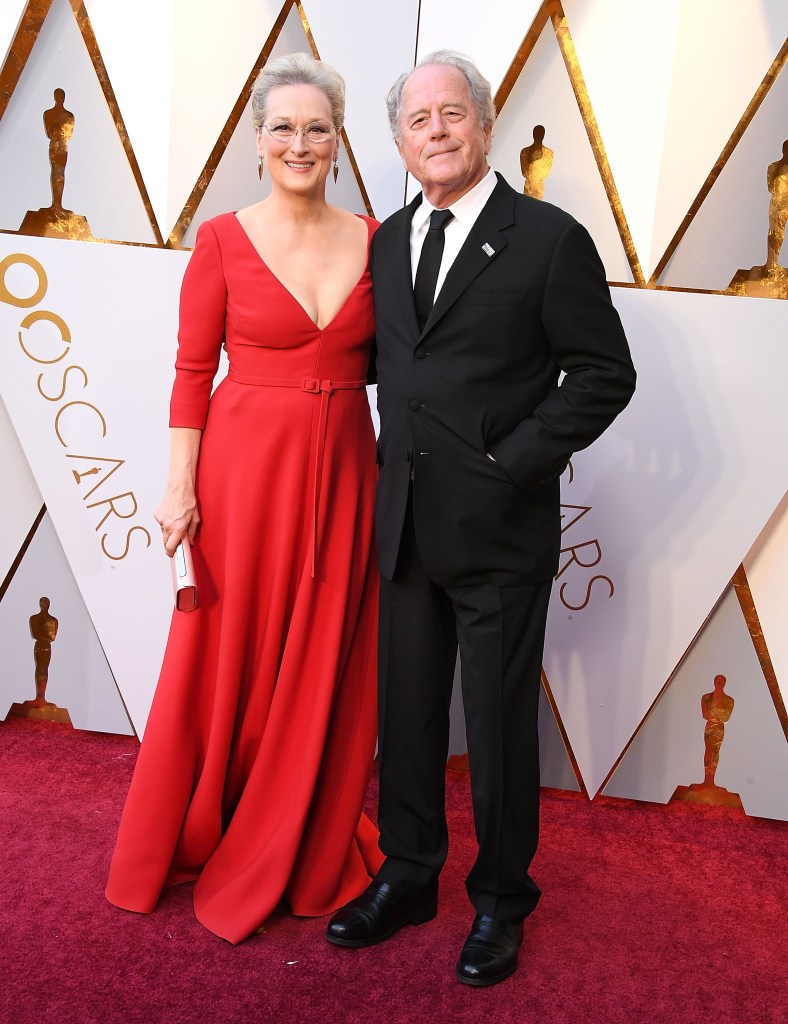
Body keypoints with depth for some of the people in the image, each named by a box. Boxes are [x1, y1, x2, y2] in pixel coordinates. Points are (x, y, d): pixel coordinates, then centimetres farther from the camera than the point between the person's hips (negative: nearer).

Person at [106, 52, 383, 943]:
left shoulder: (370, 237, 4)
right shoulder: (223, 240, -4)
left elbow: (381, 359, 10)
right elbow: (192, 371, -4)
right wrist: (180, 487, -9)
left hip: (342, 471, 3)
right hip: (246, 466, -3)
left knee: (324, 663, 12)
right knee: (230, 659, 8)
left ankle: (306, 846, 34)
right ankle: (196, 836, 34)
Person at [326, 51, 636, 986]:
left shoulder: (549, 239, -6)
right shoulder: (389, 240, 11)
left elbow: (605, 374, -7)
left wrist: (516, 460, -13)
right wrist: (394, 456, 7)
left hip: (499, 528, -5)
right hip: (405, 520, 5)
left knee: (499, 723, 7)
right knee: (406, 709, 15)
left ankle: (500, 901, 28)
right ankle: (408, 875, 34)